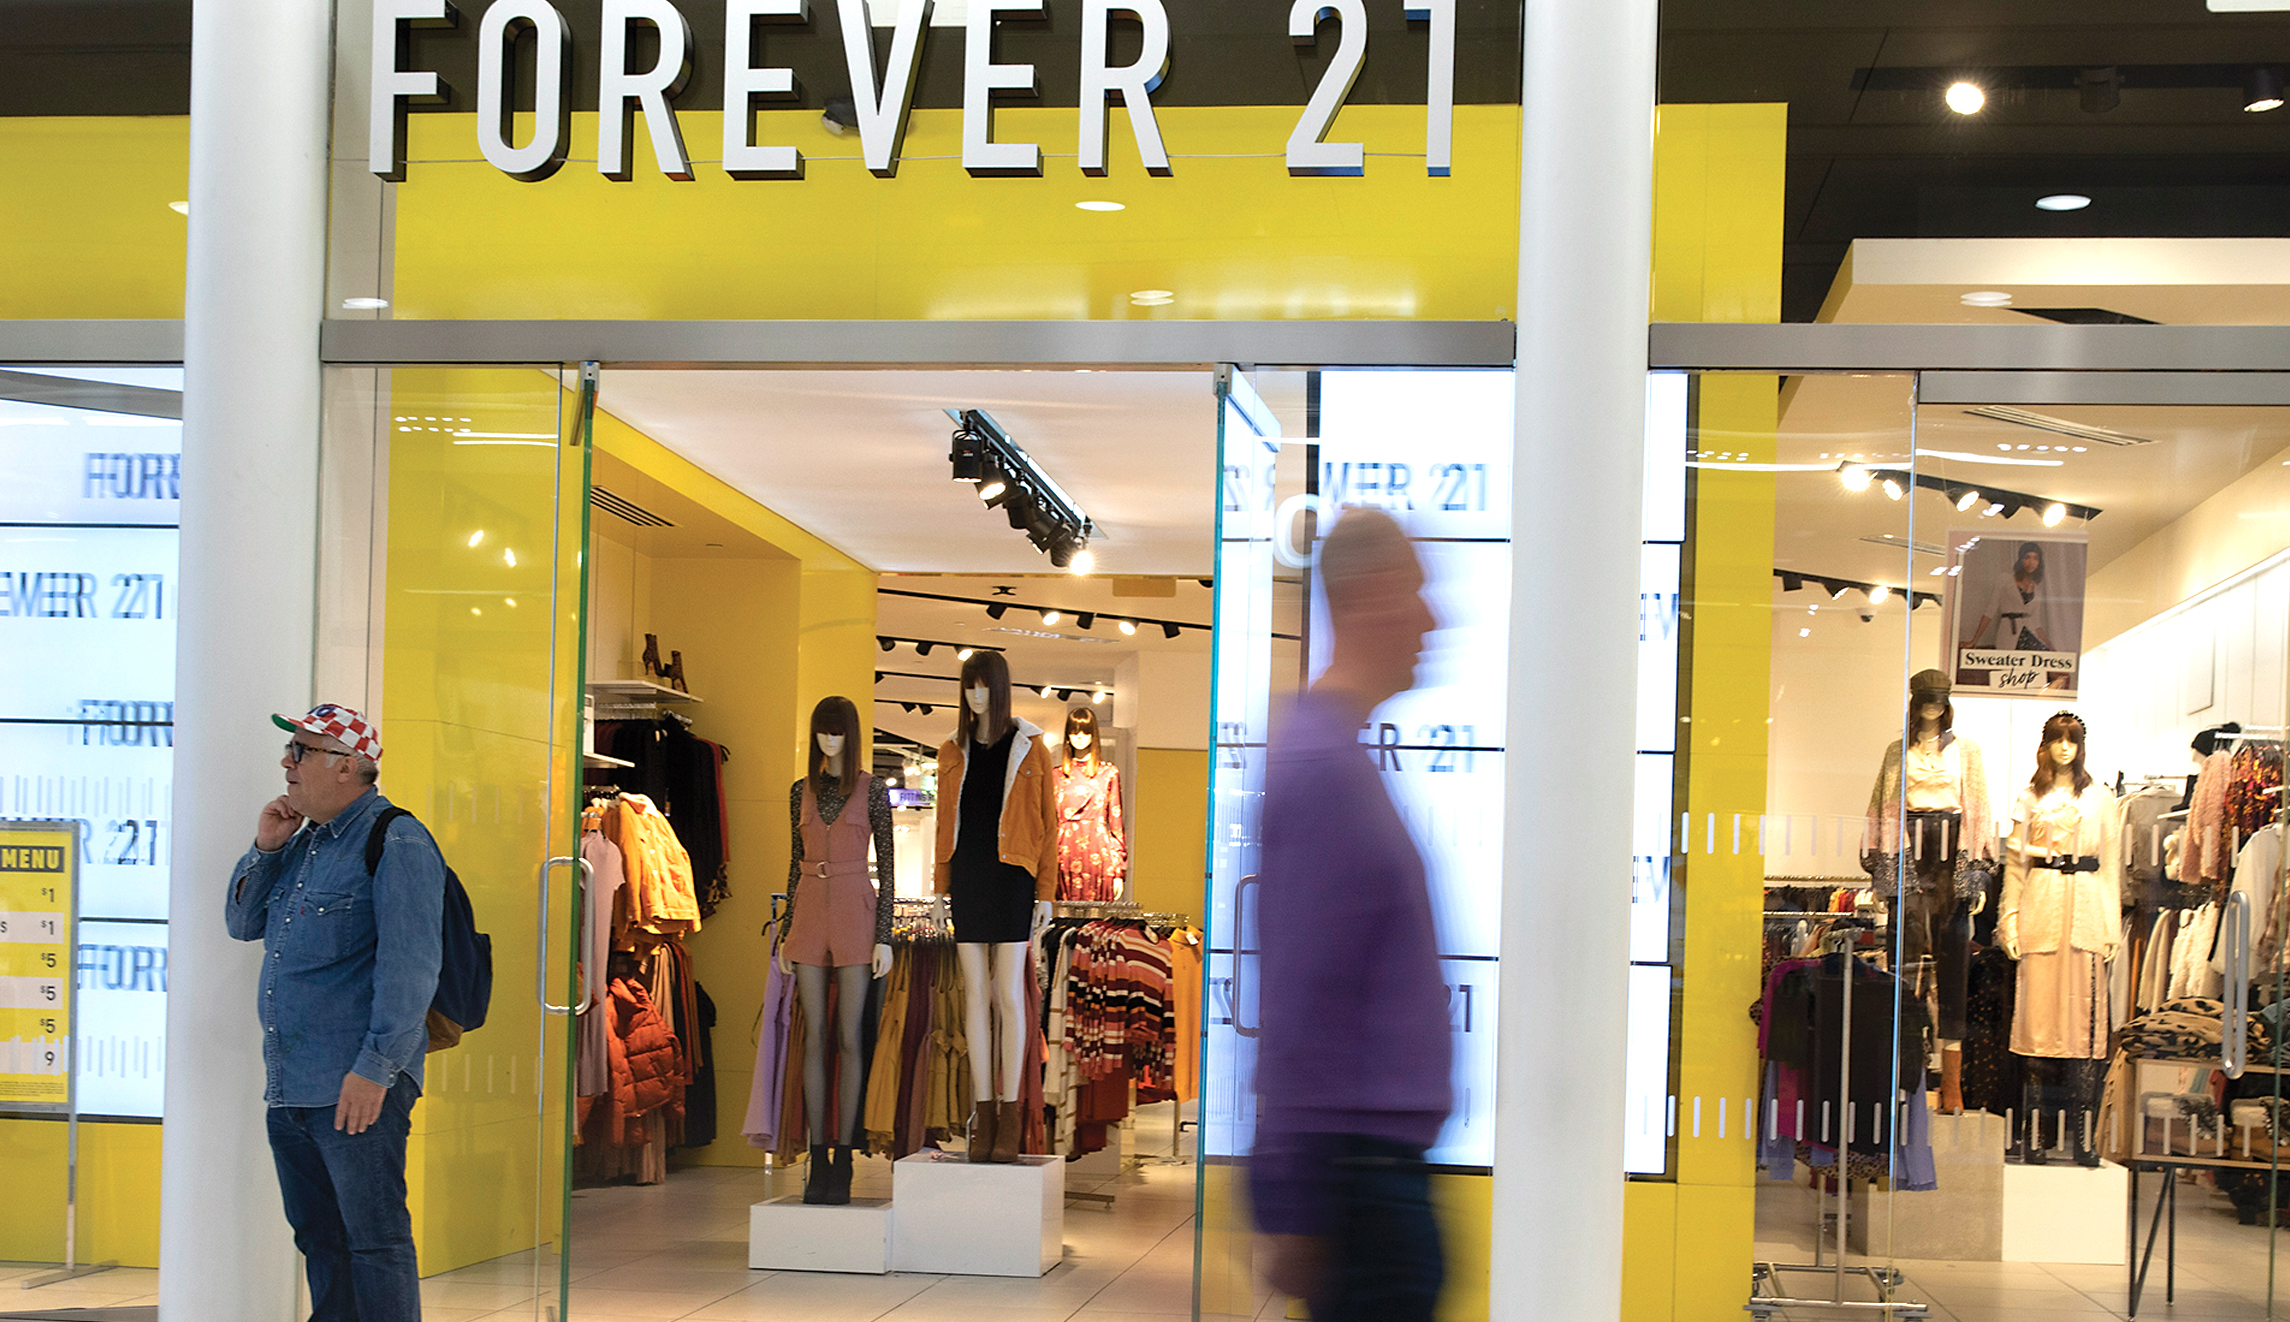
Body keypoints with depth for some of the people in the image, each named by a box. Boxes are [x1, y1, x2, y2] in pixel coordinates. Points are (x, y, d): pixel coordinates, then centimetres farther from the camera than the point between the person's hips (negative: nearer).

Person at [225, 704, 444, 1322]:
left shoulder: (396, 843, -9)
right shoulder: (304, 842, 18)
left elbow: (410, 967, -17)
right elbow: (242, 923, 24)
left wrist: (376, 1068, -22)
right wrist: (265, 848, 8)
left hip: (358, 1088, -9)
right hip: (289, 1087, 9)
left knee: (375, 1241, -6)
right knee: (319, 1240, 15)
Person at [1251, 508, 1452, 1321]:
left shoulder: (1339, 749, 13)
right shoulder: (1322, 763, -17)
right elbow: (1299, 1002, -19)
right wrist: (1292, 1214, -19)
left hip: (1382, 1154, 10)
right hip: (1357, 1159, -10)